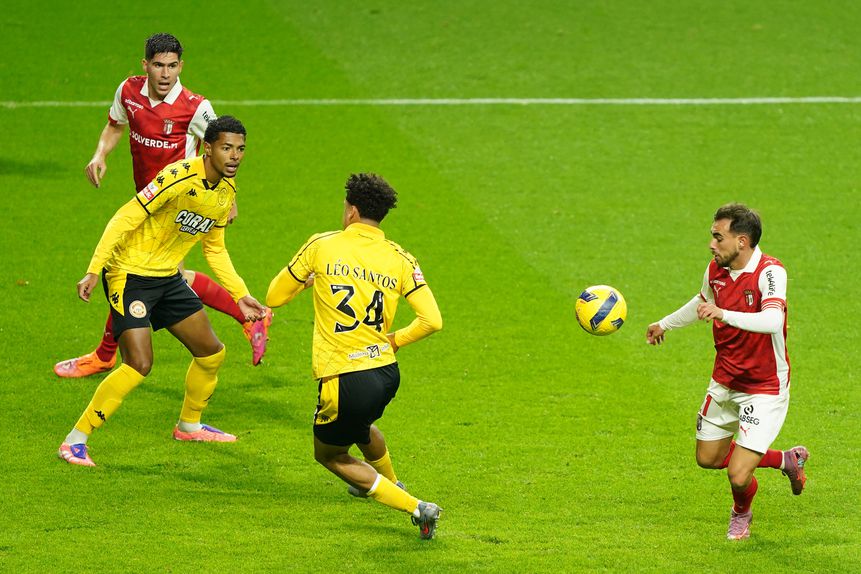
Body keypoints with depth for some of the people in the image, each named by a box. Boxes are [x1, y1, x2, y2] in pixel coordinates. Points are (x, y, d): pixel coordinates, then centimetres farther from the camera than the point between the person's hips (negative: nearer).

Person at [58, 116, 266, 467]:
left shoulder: (226, 191, 4)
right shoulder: (180, 177, -23)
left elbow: (215, 249, 18)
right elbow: (125, 220, -23)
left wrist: (241, 296, 13)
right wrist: (94, 270, -28)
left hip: (168, 278, 8)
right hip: (130, 275, -8)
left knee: (211, 353, 13)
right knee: (139, 364, -19)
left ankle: (189, 425, 38)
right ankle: (75, 441, -9)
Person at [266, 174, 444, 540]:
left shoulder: (322, 246, -6)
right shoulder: (400, 259, 1)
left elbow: (274, 297, 4)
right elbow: (432, 320, -6)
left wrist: (307, 280, 24)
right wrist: (393, 341, 11)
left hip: (344, 381, -5)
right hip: (387, 373, 5)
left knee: (328, 453, 19)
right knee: (360, 427, 39)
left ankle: (415, 507, 4)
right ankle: (390, 482, 63)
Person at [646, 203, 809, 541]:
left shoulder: (770, 272, -25)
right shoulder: (715, 270, -3)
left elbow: (773, 321, -44)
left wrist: (725, 314, -57)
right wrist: (665, 324, 35)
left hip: (765, 389, -7)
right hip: (724, 382, 8)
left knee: (738, 475, -12)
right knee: (708, 458, 18)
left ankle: (741, 513, 27)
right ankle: (785, 461, 39)